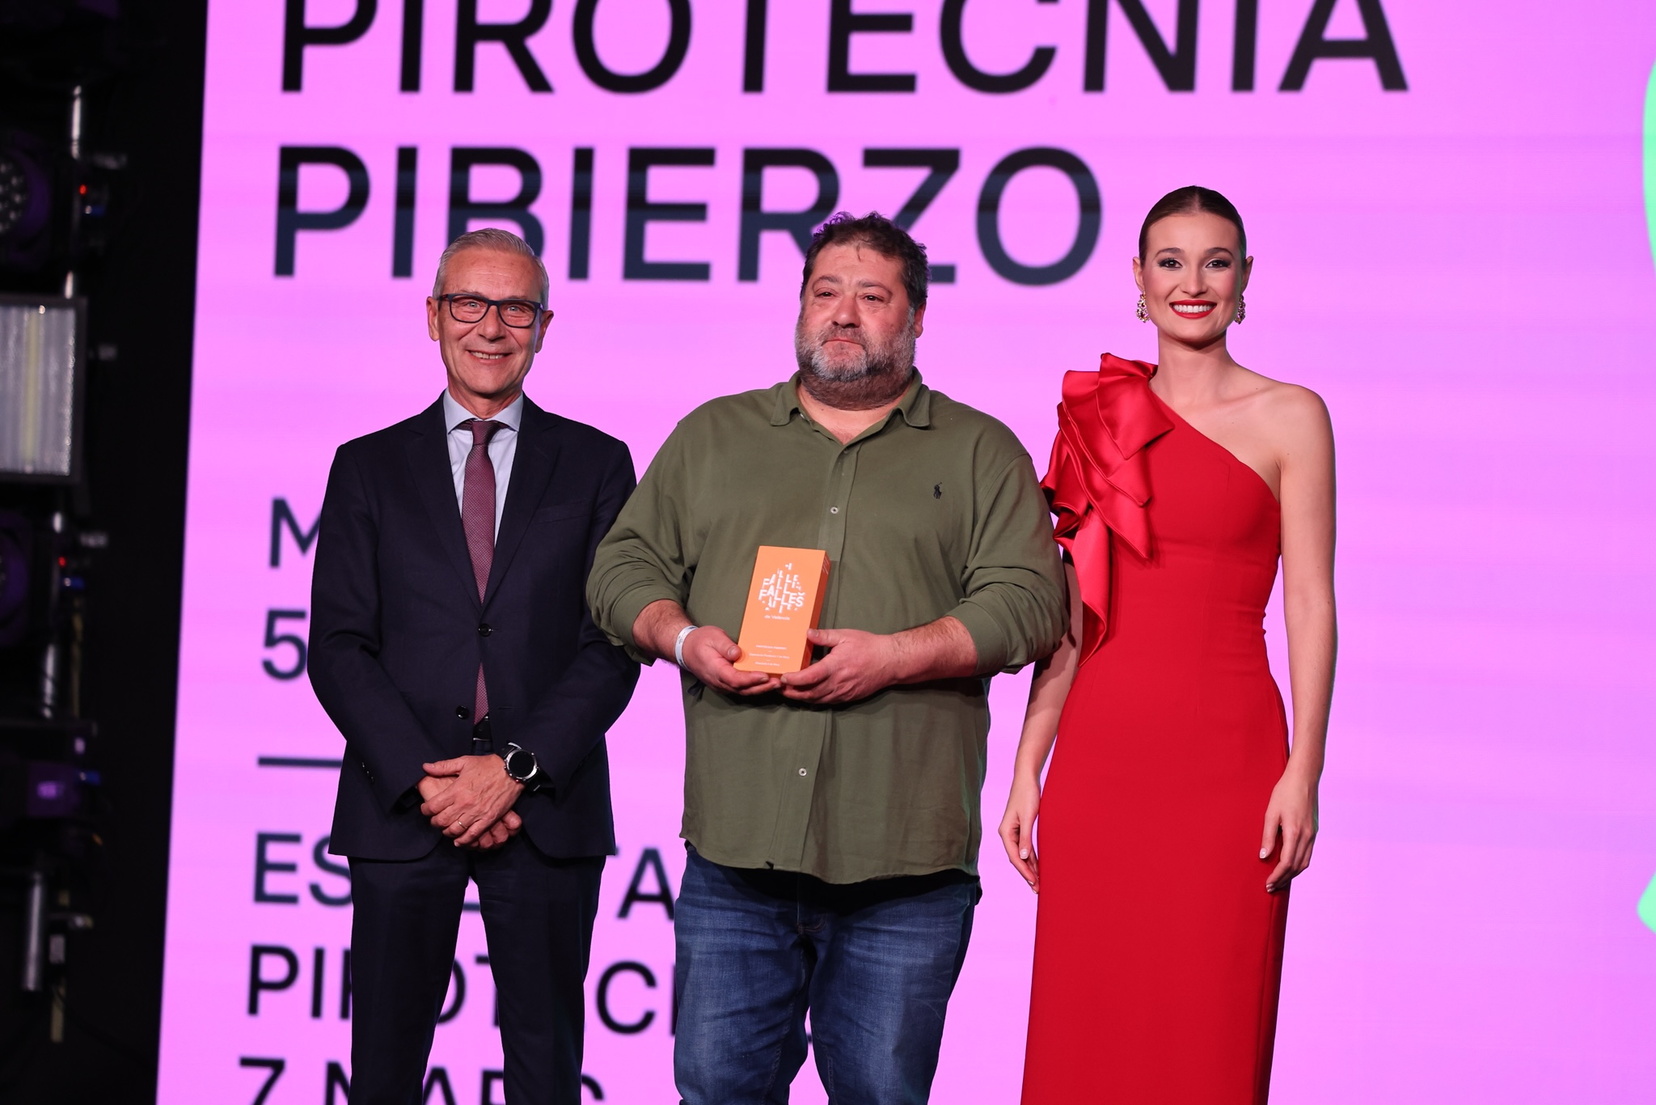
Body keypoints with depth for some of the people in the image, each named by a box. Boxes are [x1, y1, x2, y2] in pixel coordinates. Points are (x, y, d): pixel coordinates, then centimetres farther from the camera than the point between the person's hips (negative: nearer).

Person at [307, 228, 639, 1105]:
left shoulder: (596, 465, 8)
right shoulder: (369, 467, 10)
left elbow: (613, 645, 1)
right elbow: (338, 647, 3)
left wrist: (515, 768, -11)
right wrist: (424, 780, -10)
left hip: (546, 808, 0)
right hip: (400, 804, 1)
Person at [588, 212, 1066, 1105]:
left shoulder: (980, 452, 10)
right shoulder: (712, 437, 17)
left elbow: (1028, 601, -1)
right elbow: (623, 569, 16)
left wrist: (895, 655, -14)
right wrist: (682, 638, -5)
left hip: (904, 864, -2)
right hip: (734, 852, 2)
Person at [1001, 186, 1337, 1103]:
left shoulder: (1286, 418, 2)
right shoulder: (1104, 415, 11)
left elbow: (1310, 607, -2)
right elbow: (1071, 618, 12)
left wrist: (1303, 772, -10)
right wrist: (1026, 771, 7)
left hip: (1225, 754, -3)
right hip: (1100, 752, 3)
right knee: (1087, 1030, 4)